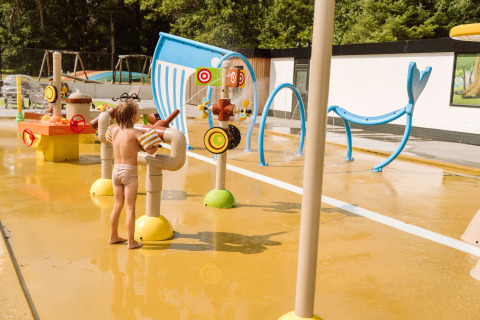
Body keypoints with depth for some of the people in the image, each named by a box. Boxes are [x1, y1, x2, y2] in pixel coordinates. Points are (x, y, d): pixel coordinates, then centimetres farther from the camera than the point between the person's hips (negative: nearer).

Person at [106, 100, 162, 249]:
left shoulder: (114, 129, 3)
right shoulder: (135, 133, -14)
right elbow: (151, 151, -15)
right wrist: (156, 142, 1)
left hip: (116, 170, 6)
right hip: (129, 172, -6)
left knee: (117, 206, 18)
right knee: (130, 208, 1)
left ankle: (113, 237, 28)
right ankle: (131, 241, 6)